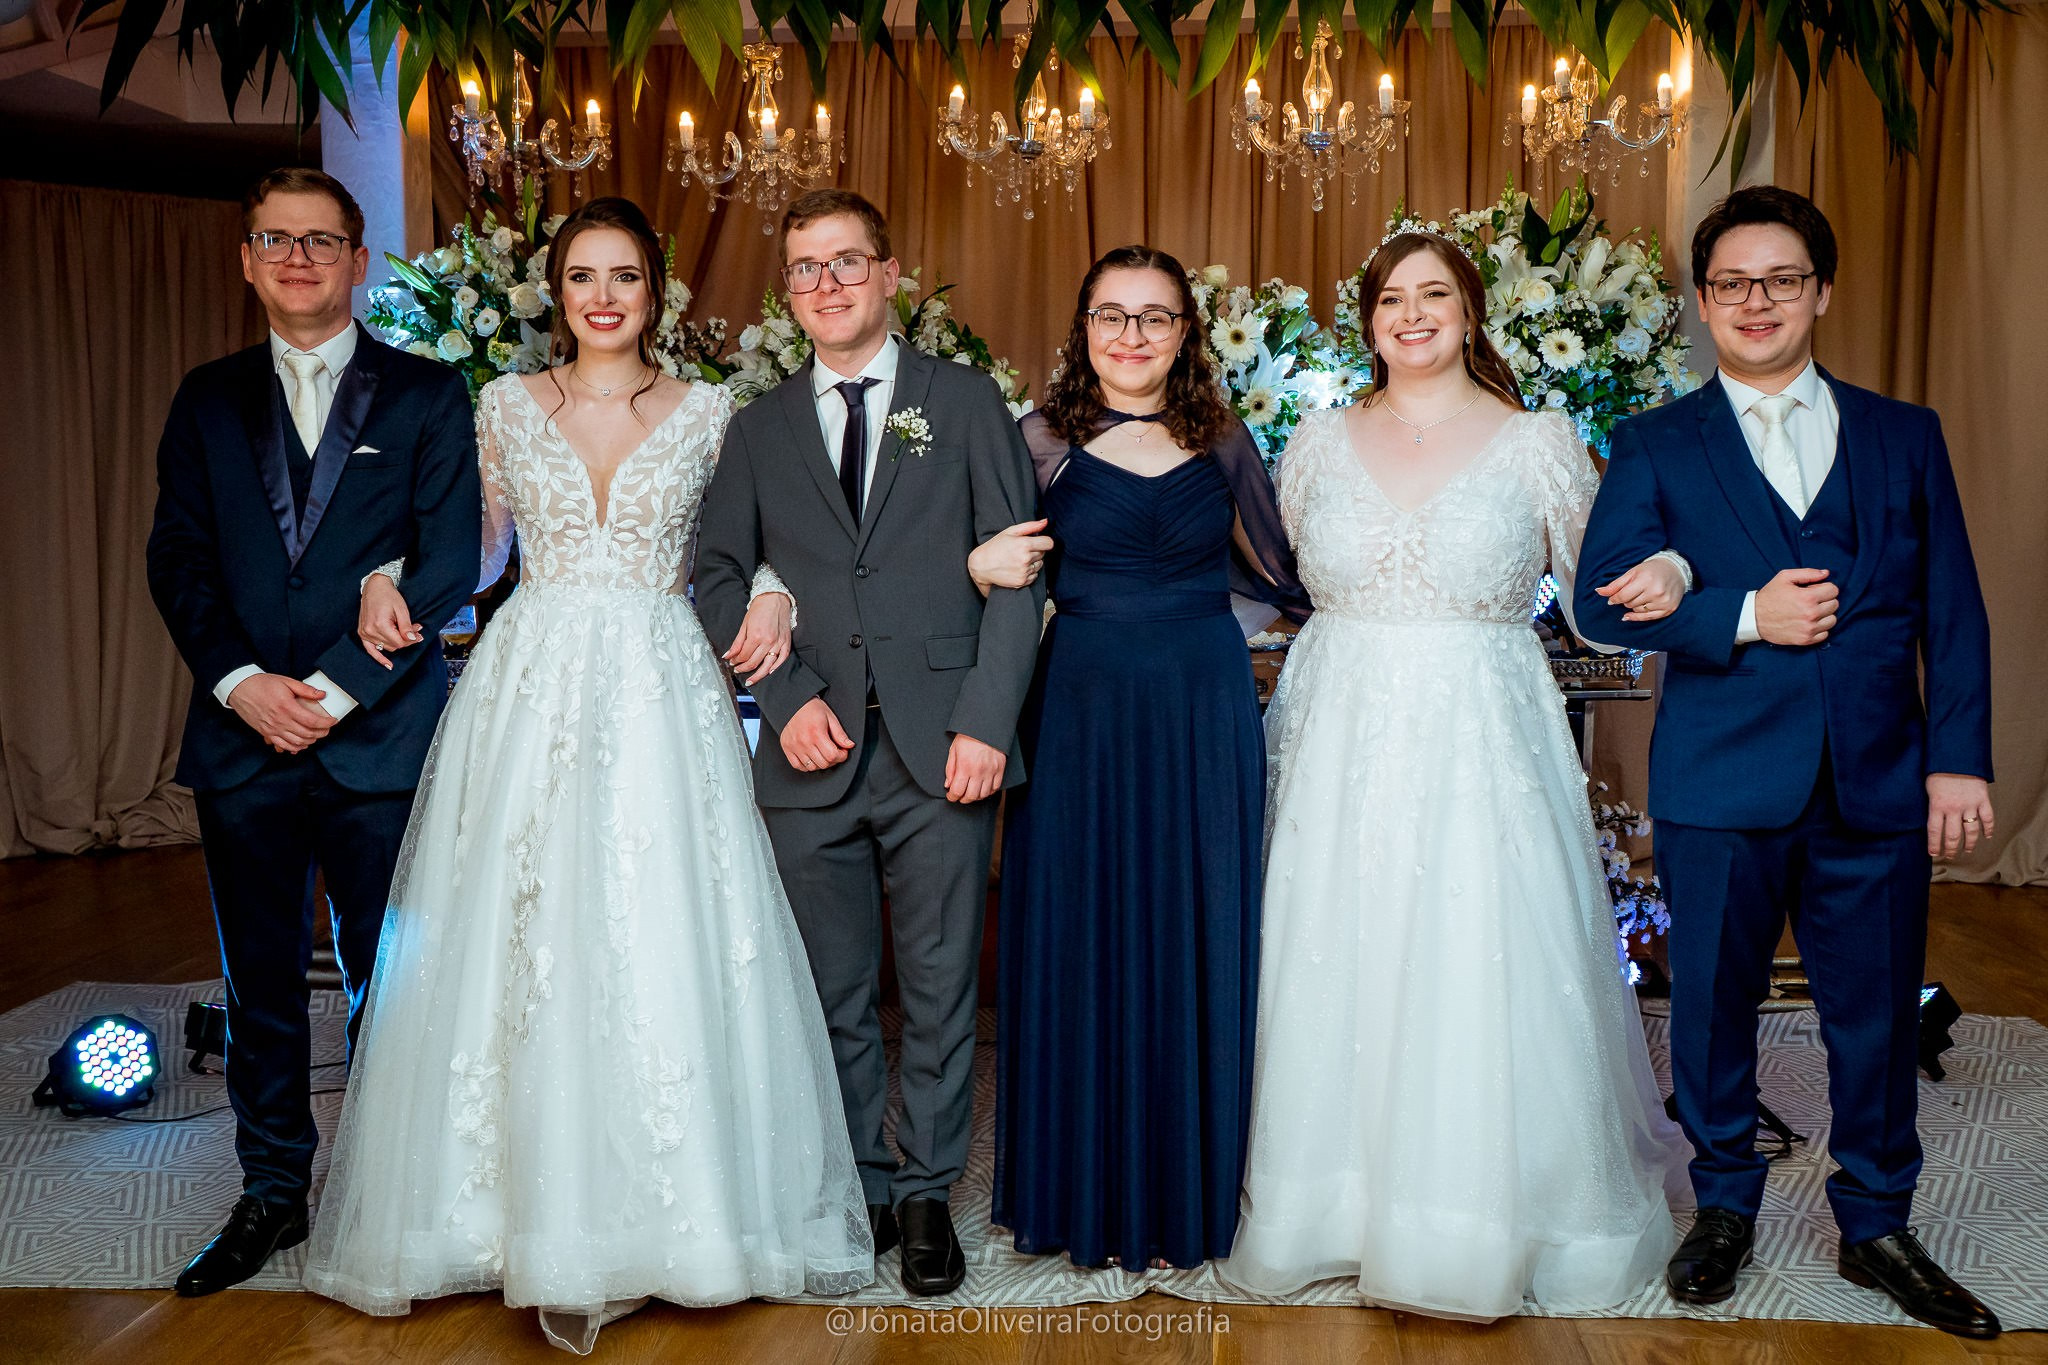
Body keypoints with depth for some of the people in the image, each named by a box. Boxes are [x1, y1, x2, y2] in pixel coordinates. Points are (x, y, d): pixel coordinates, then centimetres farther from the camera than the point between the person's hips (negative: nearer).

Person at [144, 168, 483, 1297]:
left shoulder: (426, 394, 2)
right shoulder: (208, 401, 12)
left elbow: (447, 565, -6)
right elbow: (177, 560, 7)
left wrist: (336, 689, -12)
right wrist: (239, 682, -9)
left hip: (381, 737, -3)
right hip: (243, 737, 3)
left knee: (389, 981, 6)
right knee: (261, 982, 11)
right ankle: (273, 1193, 25)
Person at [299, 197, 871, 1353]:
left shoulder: (709, 412, 8)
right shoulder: (507, 406, 11)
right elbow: (481, 547, 19)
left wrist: (772, 593, -9)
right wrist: (392, 584, 2)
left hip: (661, 700, -1)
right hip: (532, 689, 2)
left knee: (662, 945, -5)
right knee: (523, 947, 0)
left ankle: (648, 1215, 9)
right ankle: (546, 1225, 12)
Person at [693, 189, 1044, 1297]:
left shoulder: (966, 403, 7)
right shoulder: (758, 428, 13)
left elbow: (1017, 569, 1)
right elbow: (719, 578, 9)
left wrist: (987, 720, -8)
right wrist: (785, 696, -6)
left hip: (940, 748, -2)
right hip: (811, 755, 2)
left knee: (940, 988, 6)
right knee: (833, 997, 9)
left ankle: (928, 1193, 21)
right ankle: (861, 1190, 24)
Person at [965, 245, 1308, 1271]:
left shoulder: (1223, 442, 7)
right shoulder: (1042, 441, 1)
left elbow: (1276, 571, 18)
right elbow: (988, 565, 5)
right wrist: (978, 567, -15)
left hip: (1205, 715, 2)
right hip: (1082, 713, -1)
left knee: (1200, 944, 6)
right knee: (1080, 943, 5)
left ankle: (1189, 1192, 23)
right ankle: (1088, 1194, 21)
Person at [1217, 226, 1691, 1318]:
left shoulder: (1537, 442, 3)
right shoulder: (1321, 442, 8)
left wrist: (1665, 576, -14)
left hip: (1482, 754, -2)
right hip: (1341, 753, 2)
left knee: (1480, 985, -1)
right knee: (1336, 981, 6)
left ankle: (1483, 1225, 18)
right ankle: (1340, 1203, 24)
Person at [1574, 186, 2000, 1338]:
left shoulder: (1905, 436, 10)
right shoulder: (1656, 446, 4)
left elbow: (1954, 611, 6)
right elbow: (1604, 600, -6)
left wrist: (1960, 759, -2)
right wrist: (1745, 617, -17)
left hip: (1878, 783, 2)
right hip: (1720, 783, -1)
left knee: (1879, 1013, 9)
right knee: (1716, 1006, 9)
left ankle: (1878, 1225, 30)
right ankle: (1725, 1208, 30)